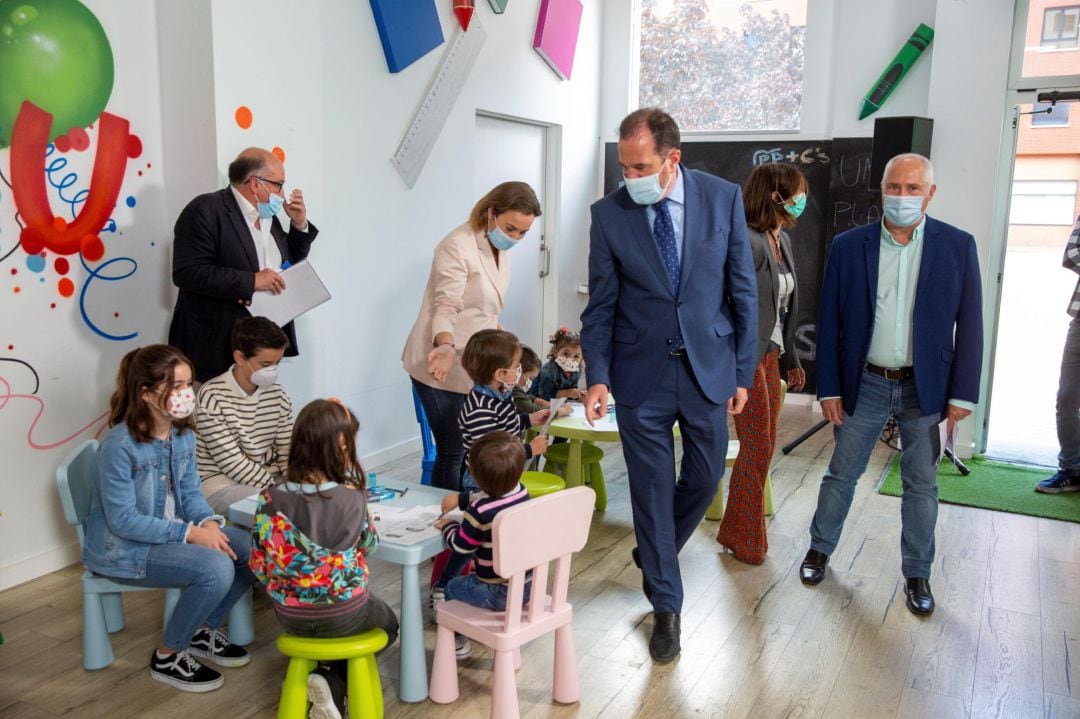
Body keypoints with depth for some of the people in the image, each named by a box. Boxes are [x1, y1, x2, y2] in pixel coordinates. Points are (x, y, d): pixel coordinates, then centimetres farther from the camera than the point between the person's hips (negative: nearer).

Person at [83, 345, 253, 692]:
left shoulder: (183, 435, -2)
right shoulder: (120, 445, -25)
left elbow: (190, 491, 5)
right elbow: (123, 520, -24)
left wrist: (209, 522, -17)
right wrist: (191, 533, -27)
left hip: (173, 530, 8)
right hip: (123, 547, -8)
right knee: (215, 568, -28)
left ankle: (204, 629, 15)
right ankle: (168, 657, -4)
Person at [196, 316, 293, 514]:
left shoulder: (277, 395, 2)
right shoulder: (213, 397, -16)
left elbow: (287, 450, 3)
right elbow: (231, 462, -19)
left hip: (268, 476, 6)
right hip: (220, 483, -6)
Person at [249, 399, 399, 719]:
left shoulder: (270, 499, -13)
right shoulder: (352, 498, -19)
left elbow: (259, 567, -4)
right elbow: (369, 543, 1)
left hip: (291, 617, 4)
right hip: (344, 616, -4)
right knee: (387, 623, 30)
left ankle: (327, 681, 13)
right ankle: (335, 682, 8)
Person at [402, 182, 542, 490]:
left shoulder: (500, 248, 10)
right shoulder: (457, 246, -16)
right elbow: (445, 308, -22)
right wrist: (445, 347, -40)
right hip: (442, 365, -8)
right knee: (453, 452, -6)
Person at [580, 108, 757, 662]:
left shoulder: (723, 198, -5)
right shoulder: (609, 213, -7)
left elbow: (743, 290, 0)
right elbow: (600, 306, -2)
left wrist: (743, 371, 0)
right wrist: (598, 378, -11)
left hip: (708, 366, 2)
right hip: (641, 373, -1)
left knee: (705, 478, 14)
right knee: (651, 489, 5)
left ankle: (655, 551, 44)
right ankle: (666, 607, 23)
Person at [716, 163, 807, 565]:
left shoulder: (781, 241, 10)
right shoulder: (747, 243, -19)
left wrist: (791, 360, 19)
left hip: (769, 353, 9)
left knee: (764, 448, 16)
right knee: (756, 449, 1)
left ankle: (735, 532, 31)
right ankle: (746, 543, 19)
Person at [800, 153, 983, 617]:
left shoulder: (957, 246, -3)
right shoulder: (848, 246, -3)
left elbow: (969, 325, -2)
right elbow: (830, 323, -1)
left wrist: (962, 393, -5)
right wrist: (829, 388, -2)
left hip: (925, 387, 0)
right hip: (865, 385, 0)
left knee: (921, 484, 11)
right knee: (841, 474, 12)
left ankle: (917, 573, 27)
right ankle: (820, 548, 32)